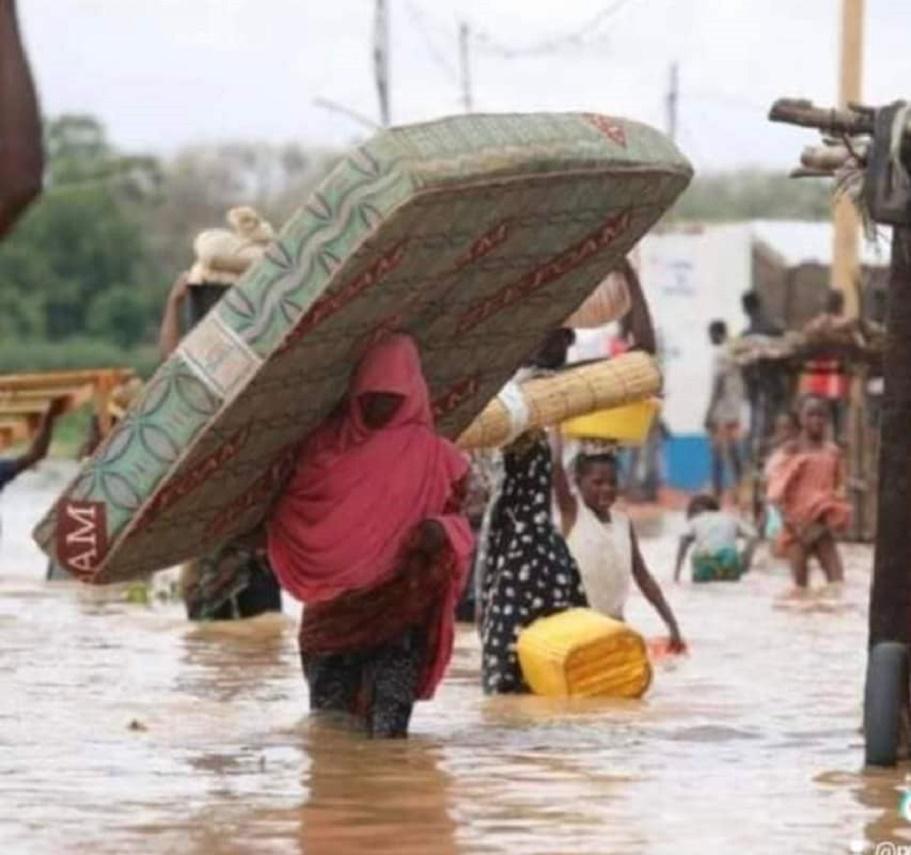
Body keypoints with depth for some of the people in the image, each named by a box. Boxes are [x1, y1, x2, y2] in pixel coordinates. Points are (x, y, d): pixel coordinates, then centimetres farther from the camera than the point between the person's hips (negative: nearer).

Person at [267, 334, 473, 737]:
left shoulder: (432, 456, 3)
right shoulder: (326, 444, 9)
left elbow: (457, 520, 6)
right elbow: (295, 513, 17)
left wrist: (441, 533, -15)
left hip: (399, 618, -2)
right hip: (330, 616, 2)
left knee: (386, 734, -8)